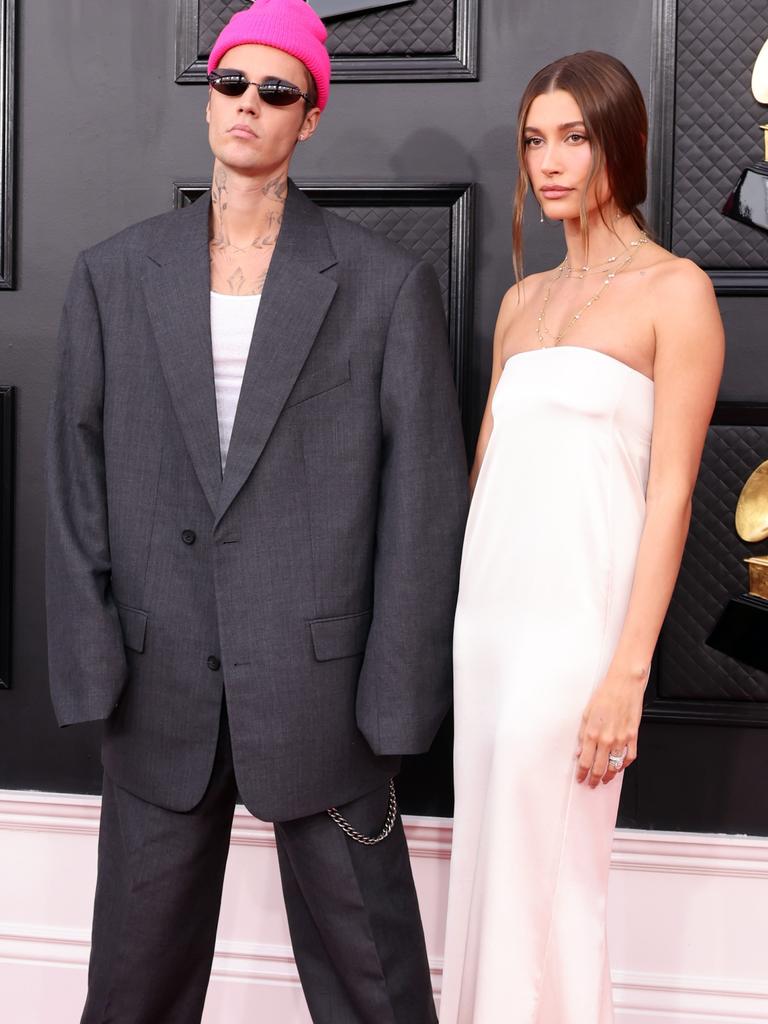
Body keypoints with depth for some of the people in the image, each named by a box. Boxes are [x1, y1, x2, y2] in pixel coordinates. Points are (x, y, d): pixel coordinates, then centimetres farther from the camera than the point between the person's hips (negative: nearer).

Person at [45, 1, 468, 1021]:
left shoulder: (387, 285, -1)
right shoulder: (113, 275, 7)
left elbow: (423, 503, -3)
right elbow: (78, 486, 6)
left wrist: (395, 702, -7)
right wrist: (92, 672, -2)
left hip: (319, 694, -2)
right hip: (160, 689, 3)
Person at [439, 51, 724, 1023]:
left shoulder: (675, 290, -5)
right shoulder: (523, 298, 14)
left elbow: (670, 492, -10)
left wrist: (629, 670, -16)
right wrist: (449, 609, 14)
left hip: (578, 617, -6)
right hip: (487, 612, 6)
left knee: (545, 871, 2)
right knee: (485, 859, 13)